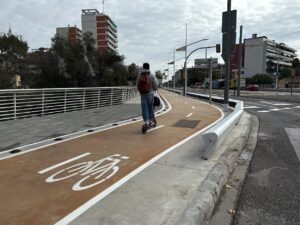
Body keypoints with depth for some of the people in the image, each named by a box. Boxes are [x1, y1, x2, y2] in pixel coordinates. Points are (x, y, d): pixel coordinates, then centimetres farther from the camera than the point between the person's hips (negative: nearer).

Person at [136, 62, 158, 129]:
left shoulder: (139, 75, 3)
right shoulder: (151, 75, -6)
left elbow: (137, 84, 8)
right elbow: (156, 83, -6)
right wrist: (154, 89, 14)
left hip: (142, 94, 2)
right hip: (150, 93, -2)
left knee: (144, 108, 2)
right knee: (150, 107, 10)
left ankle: (146, 122, -8)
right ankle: (151, 120, 18)